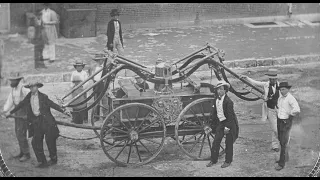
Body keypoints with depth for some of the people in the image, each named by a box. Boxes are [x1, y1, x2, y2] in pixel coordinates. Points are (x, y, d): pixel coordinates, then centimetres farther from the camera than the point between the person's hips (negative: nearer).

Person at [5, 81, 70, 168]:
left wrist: (63, 111, -19)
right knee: (36, 142, 0)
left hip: (46, 120, -5)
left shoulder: (43, 97, -5)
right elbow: (21, 105, 21)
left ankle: (53, 159, 19)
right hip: (36, 122, 5)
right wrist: (11, 112, 29)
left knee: (50, 140, 1)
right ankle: (42, 162, 8)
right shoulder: (29, 97, 9)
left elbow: (53, 104, -9)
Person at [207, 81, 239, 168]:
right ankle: (213, 160, 11)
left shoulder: (228, 101, -17)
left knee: (229, 143, 4)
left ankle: (228, 161, 15)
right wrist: (214, 124, 12)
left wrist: (227, 127, -18)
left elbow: (230, 115, -17)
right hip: (220, 123, 6)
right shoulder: (216, 100, 3)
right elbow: (214, 113, 12)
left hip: (229, 123, -6)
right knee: (216, 142, 3)